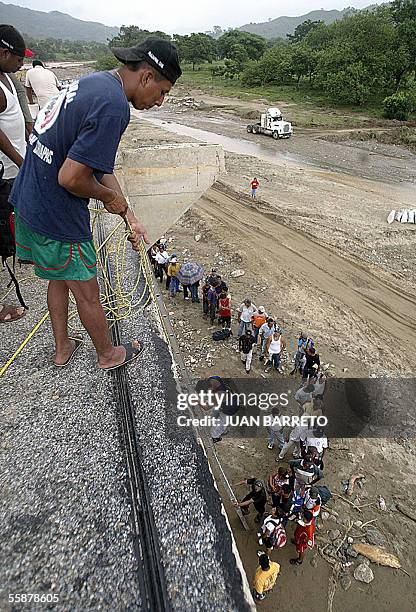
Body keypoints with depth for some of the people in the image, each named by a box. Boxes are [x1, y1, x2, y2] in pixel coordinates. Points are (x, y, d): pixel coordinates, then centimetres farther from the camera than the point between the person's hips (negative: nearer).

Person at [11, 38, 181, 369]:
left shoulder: (93, 81, 8)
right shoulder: (113, 107, -24)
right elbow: (71, 178, -28)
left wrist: (129, 216, 9)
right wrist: (110, 196, -8)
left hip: (28, 201, 10)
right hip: (57, 217, -10)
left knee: (59, 277, 25)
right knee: (87, 293, 10)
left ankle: (62, 348, 45)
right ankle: (108, 354, 35)